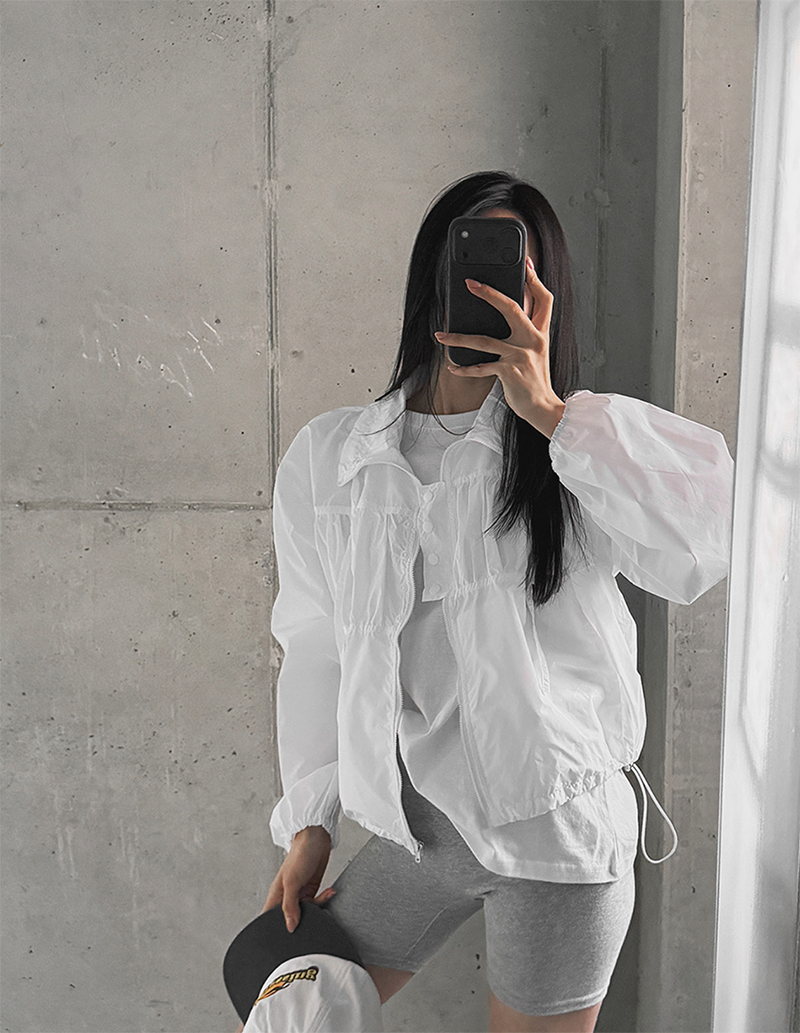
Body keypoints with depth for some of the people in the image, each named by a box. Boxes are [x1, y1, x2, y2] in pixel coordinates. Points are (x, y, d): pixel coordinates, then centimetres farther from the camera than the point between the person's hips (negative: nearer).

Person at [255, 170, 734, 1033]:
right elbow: (316, 650, 9)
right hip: (414, 826, 3)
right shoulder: (327, 459, 2)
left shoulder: (582, 444, -6)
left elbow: (710, 545, -25)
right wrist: (308, 826, 11)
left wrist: (550, 412, -26)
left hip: (559, 829, -2)